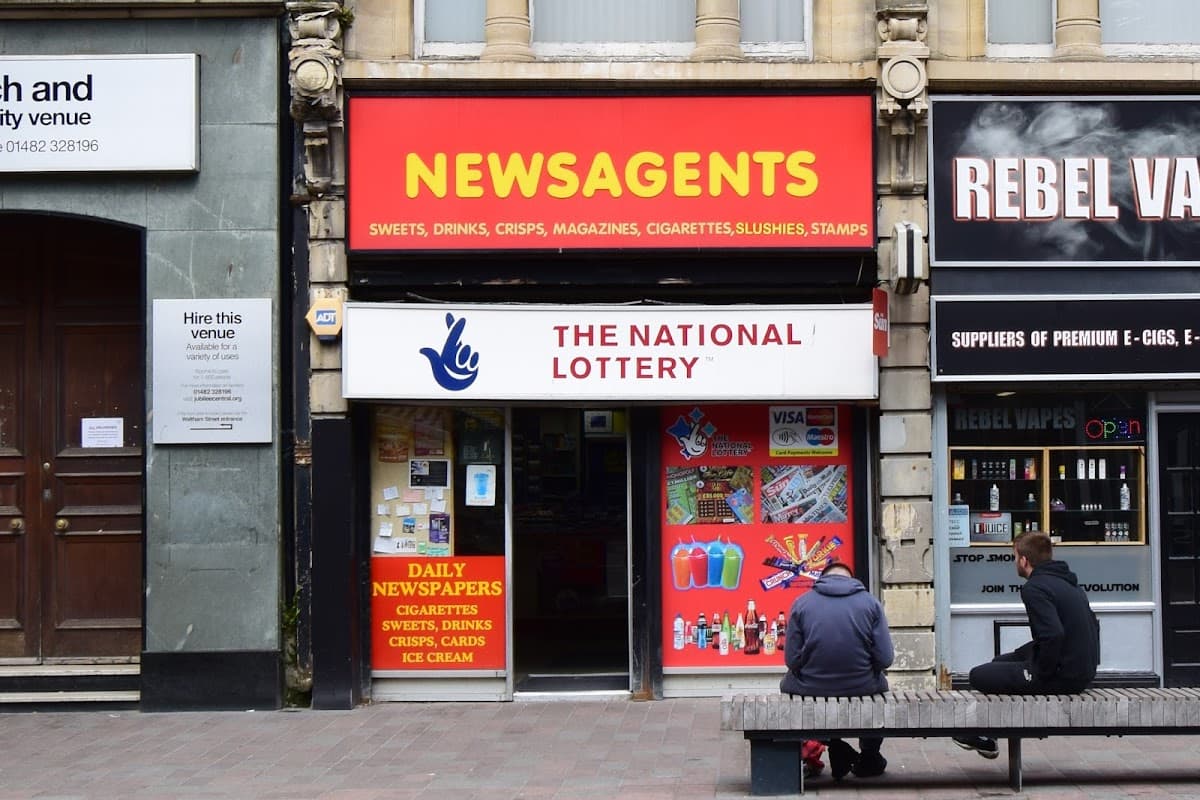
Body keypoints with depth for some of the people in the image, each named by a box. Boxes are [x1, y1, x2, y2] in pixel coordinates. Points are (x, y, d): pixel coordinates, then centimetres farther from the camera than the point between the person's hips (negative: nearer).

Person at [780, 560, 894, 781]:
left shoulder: (801, 603, -3)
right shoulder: (870, 602, -2)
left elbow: (792, 660, -5)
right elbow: (885, 659, -6)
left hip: (812, 688, -1)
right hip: (862, 687, 1)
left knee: (788, 684, 34)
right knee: (879, 682, 36)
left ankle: (838, 753, 25)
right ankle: (869, 757, 45)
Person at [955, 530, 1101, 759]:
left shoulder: (1034, 588, -18)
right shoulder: (1068, 582, 11)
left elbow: (1053, 635, -31)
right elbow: (1093, 624, 18)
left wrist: (1041, 674, -15)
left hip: (1062, 677, -10)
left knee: (979, 676, 2)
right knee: (1001, 662, 27)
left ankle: (986, 739, 22)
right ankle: (984, 736, 34)